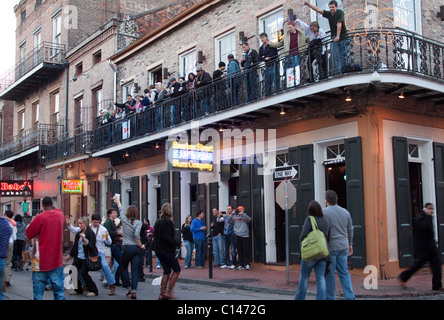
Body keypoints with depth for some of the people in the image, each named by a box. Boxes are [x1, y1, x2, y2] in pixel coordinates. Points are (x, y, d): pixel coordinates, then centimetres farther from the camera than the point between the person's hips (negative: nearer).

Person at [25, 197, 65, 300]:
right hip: (57, 260, 4)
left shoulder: (40, 217, -12)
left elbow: (28, 234, -4)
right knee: (59, 290, 8)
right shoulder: (60, 215, 4)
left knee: (38, 291, 3)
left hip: (41, 262, -4)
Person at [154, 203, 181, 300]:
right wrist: (177, 243, -16)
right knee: (176, 270, 2)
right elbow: (166, 237, -22)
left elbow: (155, 236, 16)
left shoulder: (158, 222, 12)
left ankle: (162, 293, 13)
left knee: (167, 271, 14)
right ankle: (169, 292, -1)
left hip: (159, 250, 9)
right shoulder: (167, 222, -16)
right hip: (167, 250, -9)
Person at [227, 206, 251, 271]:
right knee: (239, 251, 5)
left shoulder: (245, 216, 8)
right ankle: (241, 265, 12)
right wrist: (232, 214, -8)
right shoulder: (234, 217, 12)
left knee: (246, 251, -5)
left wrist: (243, 214, -20)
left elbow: (249, 219, -11)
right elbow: (229, 221, 2)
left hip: (245, 236, -2)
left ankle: (247, 264, -1)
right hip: (237, 235, 2)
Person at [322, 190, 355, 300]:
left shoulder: (323, 212, -8)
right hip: (343, 247, 5)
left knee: (329, 273, 2)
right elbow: (350, 230, 16)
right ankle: (350, 296, 5)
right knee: (344, 272, 9)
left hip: (329, 247, -5)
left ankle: (330, 297, 8)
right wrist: (350, 244, 25)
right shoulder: (345, 212, 9)